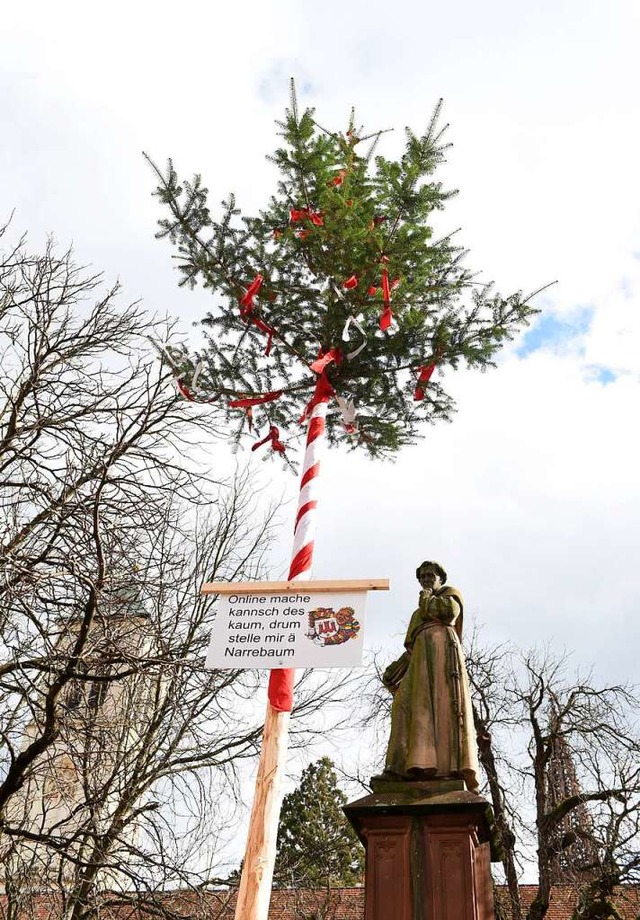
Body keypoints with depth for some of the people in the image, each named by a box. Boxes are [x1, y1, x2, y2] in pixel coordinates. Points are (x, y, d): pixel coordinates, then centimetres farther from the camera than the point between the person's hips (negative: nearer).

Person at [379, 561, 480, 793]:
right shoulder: (420, 610, 36)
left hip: (441, 644, -7)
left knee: (441, 700, -21)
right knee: (409, 703, -10)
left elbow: (450, 611, -7)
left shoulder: (450, 593, 18)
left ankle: (453, 765, -31)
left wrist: (427, 600, 8)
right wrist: (397, 666, 16)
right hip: (421, 653, 7)